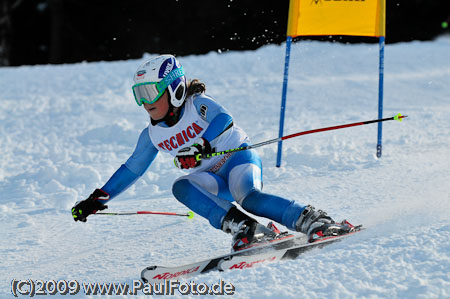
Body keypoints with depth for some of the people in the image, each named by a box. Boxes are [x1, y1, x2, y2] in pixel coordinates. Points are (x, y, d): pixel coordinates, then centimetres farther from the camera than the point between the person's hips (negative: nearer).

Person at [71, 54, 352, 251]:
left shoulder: (198, 104, -9)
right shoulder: (152, 135, 9)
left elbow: (224, 119, -28)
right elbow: (132, 169, 19)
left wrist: (201, 146, -45)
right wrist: (98, 198, 15)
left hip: (239, 157, -5)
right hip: (212, 181, 5)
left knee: (248, 196, -37)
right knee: (181, 187, -28)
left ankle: (313, 220, -38)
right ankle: (244, 228, -40)